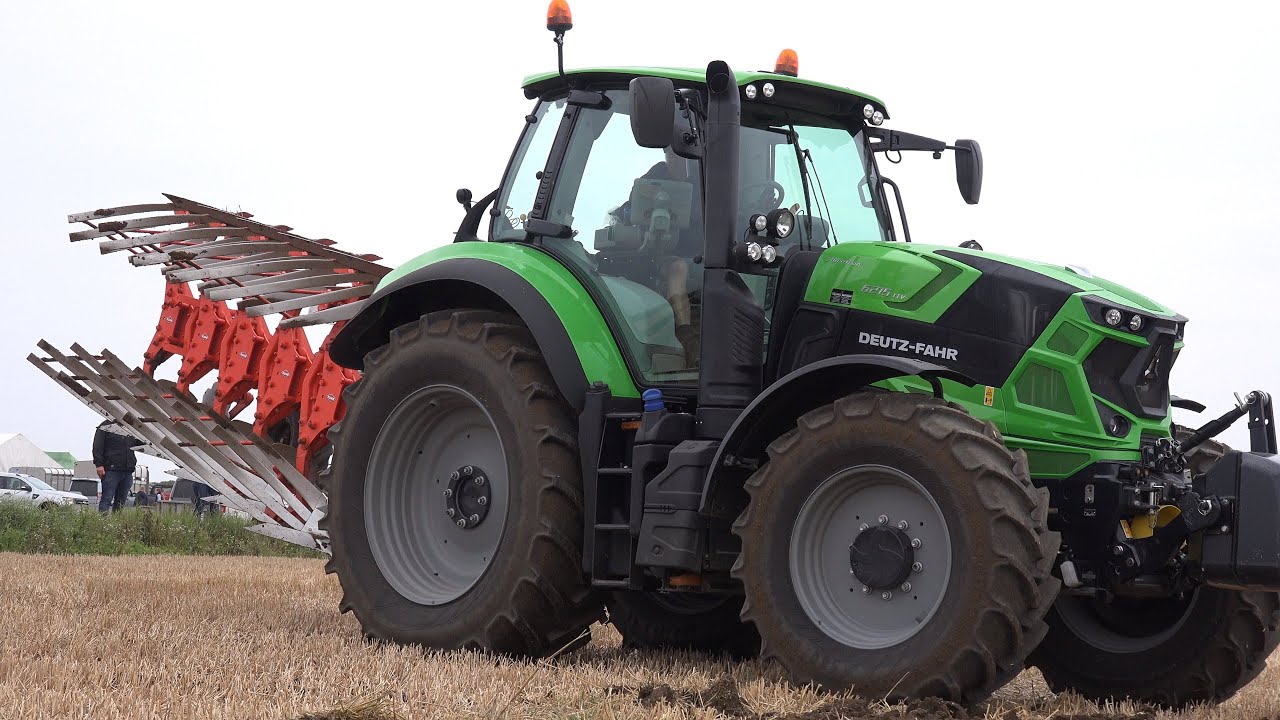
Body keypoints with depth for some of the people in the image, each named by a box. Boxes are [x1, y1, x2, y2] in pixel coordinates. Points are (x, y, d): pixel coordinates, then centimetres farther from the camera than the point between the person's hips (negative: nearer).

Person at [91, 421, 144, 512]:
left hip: (127, 472, 6)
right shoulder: (106, 426, 4)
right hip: (111, 470, -6)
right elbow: (97, 447, -3)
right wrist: (99, 464, -14)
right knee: (107, 499, -9)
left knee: (121, 502, 6)